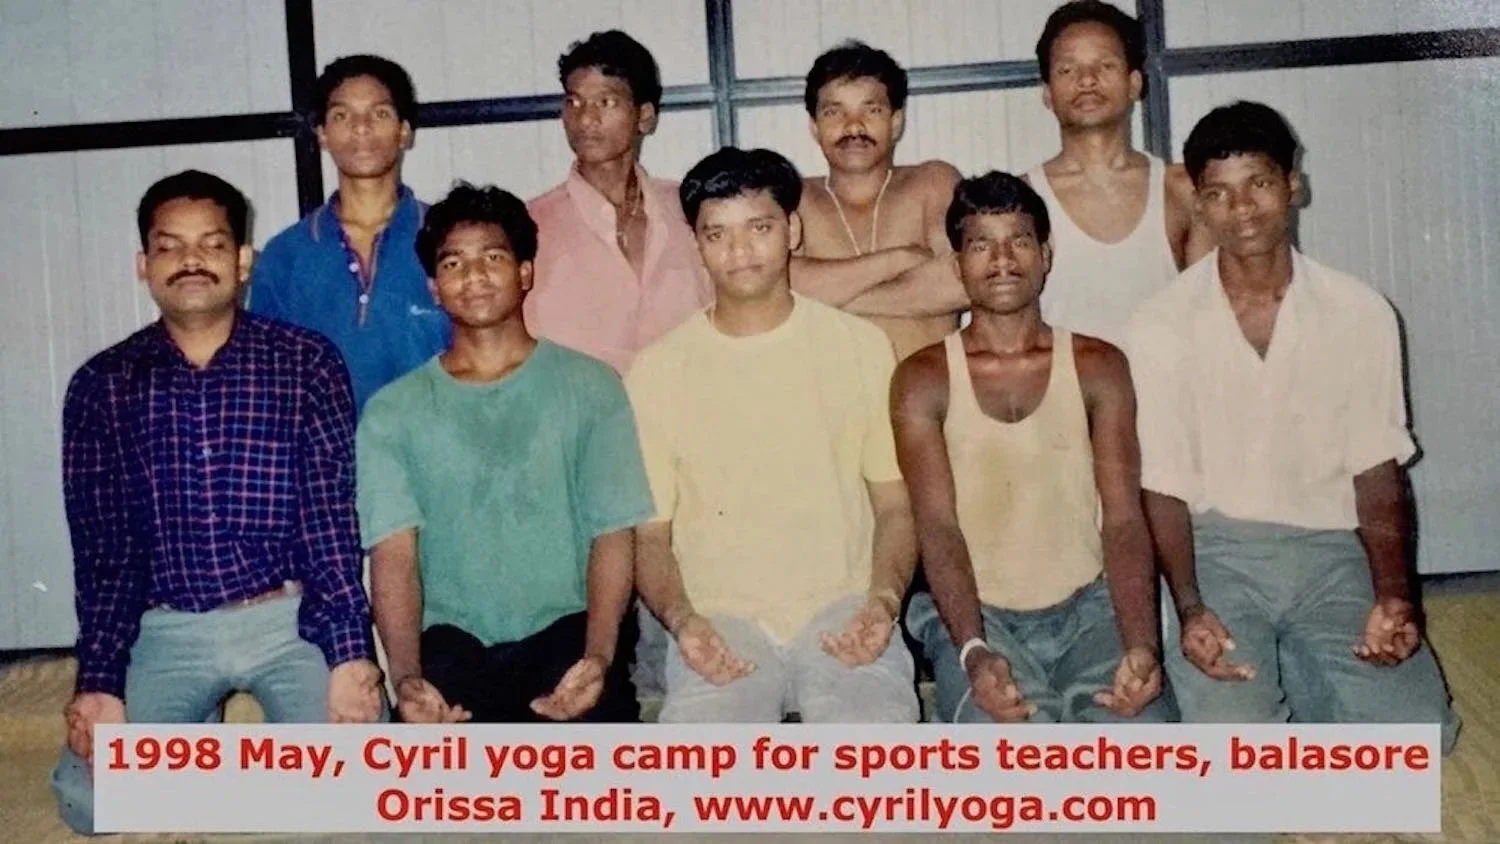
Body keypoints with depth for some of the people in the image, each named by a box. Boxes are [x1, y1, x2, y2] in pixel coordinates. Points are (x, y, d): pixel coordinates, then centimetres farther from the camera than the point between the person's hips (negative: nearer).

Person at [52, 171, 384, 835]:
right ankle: (195, 738, 15)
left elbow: (331, 514, -7)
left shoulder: (305, 362, 0)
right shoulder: (101, 385, 5)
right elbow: (101, 546, 1)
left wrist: (350, 652, -17)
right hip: (167, 631, 2)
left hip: (290, 619, -1)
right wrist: (100, 682, -10)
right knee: (86, 800, -16)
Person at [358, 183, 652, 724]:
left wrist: (598, 655, -16)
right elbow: (394, 553, -2)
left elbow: (613, 533, 0)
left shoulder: (589, 387, 7)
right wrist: (406, 675, -19)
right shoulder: (393, 411, 9)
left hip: (564, 629, 0)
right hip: (452, 640, 0)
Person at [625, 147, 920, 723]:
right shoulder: (657, 370, 6)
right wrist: (681, 619, -11)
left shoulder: (861, 346, 8)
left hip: (842, 609, 1)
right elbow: (650, 532, 8)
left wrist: (883, 600, -9)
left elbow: (896, 504, 9)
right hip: (720, 619, 0)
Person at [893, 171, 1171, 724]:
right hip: (975, 616, -1)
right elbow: (938, 527, -9)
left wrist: (1143, 646, -20)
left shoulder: (1098, 367, 6)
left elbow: (1124, 521, -3)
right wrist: (973, 651, -26)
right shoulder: (923, 379, 2)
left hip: (1088, 605, 2)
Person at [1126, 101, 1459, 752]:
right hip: (1217, 551, -2)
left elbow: (1376, 471, 3)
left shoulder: (1361, 314, -1)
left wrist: (1393, 594, -12)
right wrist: (1189, 610, -18)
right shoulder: (1162, 326, -7)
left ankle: (1283, 676, 13)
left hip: (1330, 551, 2)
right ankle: (1261, 681, 12)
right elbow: (1163, 487, -4)